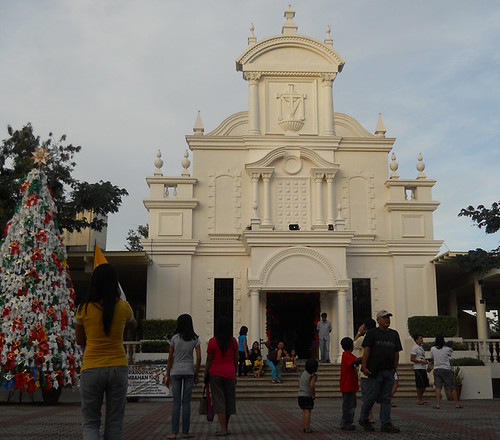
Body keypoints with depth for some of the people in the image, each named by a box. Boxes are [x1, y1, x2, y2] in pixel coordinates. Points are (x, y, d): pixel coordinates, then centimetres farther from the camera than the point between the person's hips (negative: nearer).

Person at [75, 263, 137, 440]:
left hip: (91, 369, -1)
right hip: (118, 367, 1)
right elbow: (133, 325, 21)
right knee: (115, 423, 10)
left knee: (90, 423, 8)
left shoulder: (84, 308, -4)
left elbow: (80, 341, 8)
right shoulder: (123, 307, -3)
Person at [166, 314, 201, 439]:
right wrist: (196, 374, 6)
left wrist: (168, 375, 5)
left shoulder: (174, 338, -2)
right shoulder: (195, 338, 1)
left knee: (176, 402, 4)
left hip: (175, 372, 0)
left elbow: (170, 358, -2)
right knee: (186, 402, 6)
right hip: (189, 371, 0)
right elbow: (199, 358, -3)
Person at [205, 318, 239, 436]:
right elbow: (236, 360, 7)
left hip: (216, 374, -3)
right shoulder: (233, 341, 3)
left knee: (219, 401, -1)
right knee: (229, 400, 12)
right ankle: (225, 427, 21)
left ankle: (223, 429, -5)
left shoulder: (213, 341, -7)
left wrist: (206, 374, 3)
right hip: (229, 373, 4)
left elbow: (209, 360, -6)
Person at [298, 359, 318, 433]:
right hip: (307, 396, -7)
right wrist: (314, 395, -15)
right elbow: (312, 385, -27)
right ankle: (307, 429, -9)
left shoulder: (304, 373, 9)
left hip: (301, 394, 7)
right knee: (307, 411, -6)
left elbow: (299, 382, 18)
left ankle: (305, 427, 16)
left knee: (304, 411, 13)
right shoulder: (313, 375, -14)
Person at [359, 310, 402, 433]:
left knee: (386, 399, 6)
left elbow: (396, 352, 18)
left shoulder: (394, 334, 16)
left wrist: (395, 368, 12)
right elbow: (366, 350, -6)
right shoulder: (372, 333, -1)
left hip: (389, 372, 5)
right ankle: (363, 419, 17)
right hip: (374, 371, -5)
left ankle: (386, 424, 9)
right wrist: (364, 367, -11)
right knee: (371, 397, -2)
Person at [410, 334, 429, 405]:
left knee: (425, 384, 9)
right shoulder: (415, 348, -9)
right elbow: (412, 359, -16)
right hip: (418, 369, -9)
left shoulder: (421, 347, 19)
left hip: (423, 368, 9)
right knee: (419, 385, -7)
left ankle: (419, 399, 20)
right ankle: (420, 400, 0)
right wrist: (422, 361, -19)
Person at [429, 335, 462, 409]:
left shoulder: (432, 349, -2)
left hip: (436, 369, 2)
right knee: (452, 387, 7)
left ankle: (438, 404, -8)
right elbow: (451, 353, 12)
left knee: (438, 387, 0)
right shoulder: (447, 349, -8)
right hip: (446, 369, -1)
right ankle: (457, 404, 13)